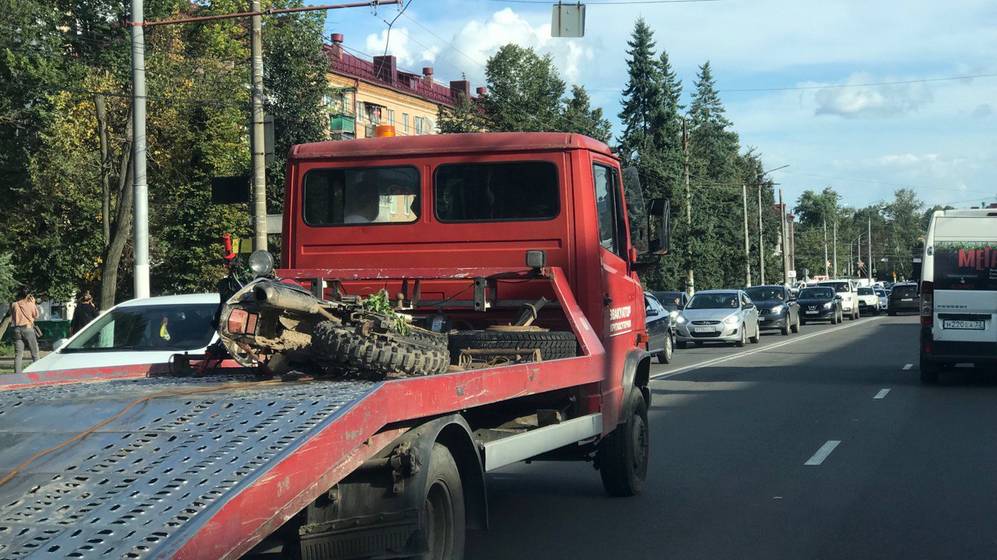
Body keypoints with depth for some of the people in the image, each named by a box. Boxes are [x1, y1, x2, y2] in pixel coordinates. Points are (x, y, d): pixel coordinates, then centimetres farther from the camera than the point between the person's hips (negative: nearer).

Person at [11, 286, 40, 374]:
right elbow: (36, 316, 8)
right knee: (35, 352, 6)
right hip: (28, 328, -3)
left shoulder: (14, 305, 2)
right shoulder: (31, 304, -5)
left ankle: (17, 374, -5)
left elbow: (12, 316, 16)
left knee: (18, 354, 2)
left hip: (17, 329, 3)